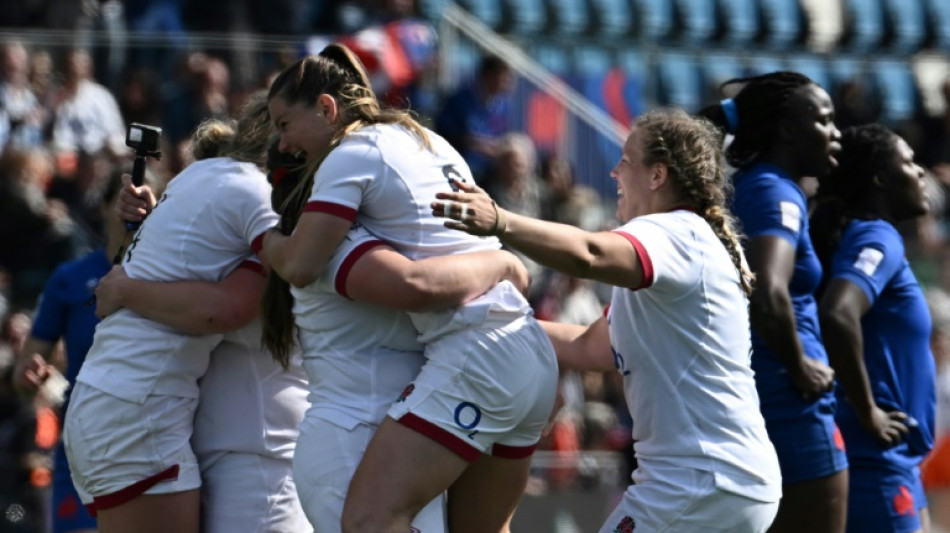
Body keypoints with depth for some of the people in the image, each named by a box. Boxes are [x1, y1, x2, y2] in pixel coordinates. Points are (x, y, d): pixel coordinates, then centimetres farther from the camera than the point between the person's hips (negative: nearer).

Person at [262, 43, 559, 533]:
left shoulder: (353, 154, -3)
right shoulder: (430, 143, 22)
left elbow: (300, 266, -11)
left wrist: (263, 237, 8)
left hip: (473, 358, -9)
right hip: (533, 354, 9)